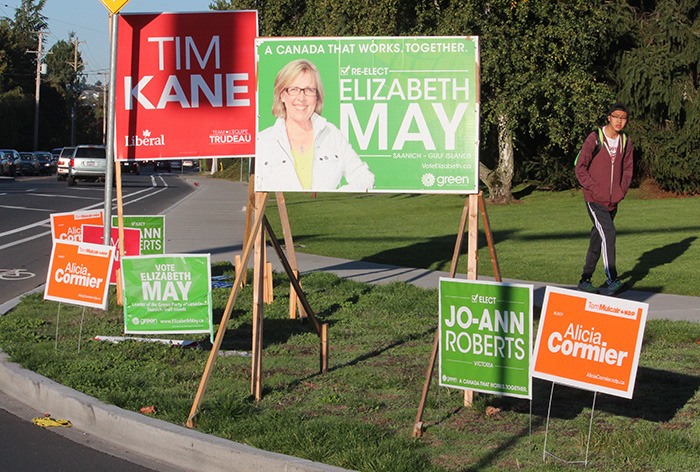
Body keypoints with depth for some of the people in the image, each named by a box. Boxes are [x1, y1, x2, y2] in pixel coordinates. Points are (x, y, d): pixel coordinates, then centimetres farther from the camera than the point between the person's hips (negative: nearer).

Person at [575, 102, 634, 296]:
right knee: (609, 234, -18)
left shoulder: (626, 143, 8)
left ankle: (585, 279, 21)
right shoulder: (595, 139, -8)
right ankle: (611, 281, -19)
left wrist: (620, 192, 0)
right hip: (595, 200, -5)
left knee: (598, 239, 11)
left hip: (613, 201, 5)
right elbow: (580, 168, -7)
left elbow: (627, 171, 15)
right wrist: (595, 189, -14)